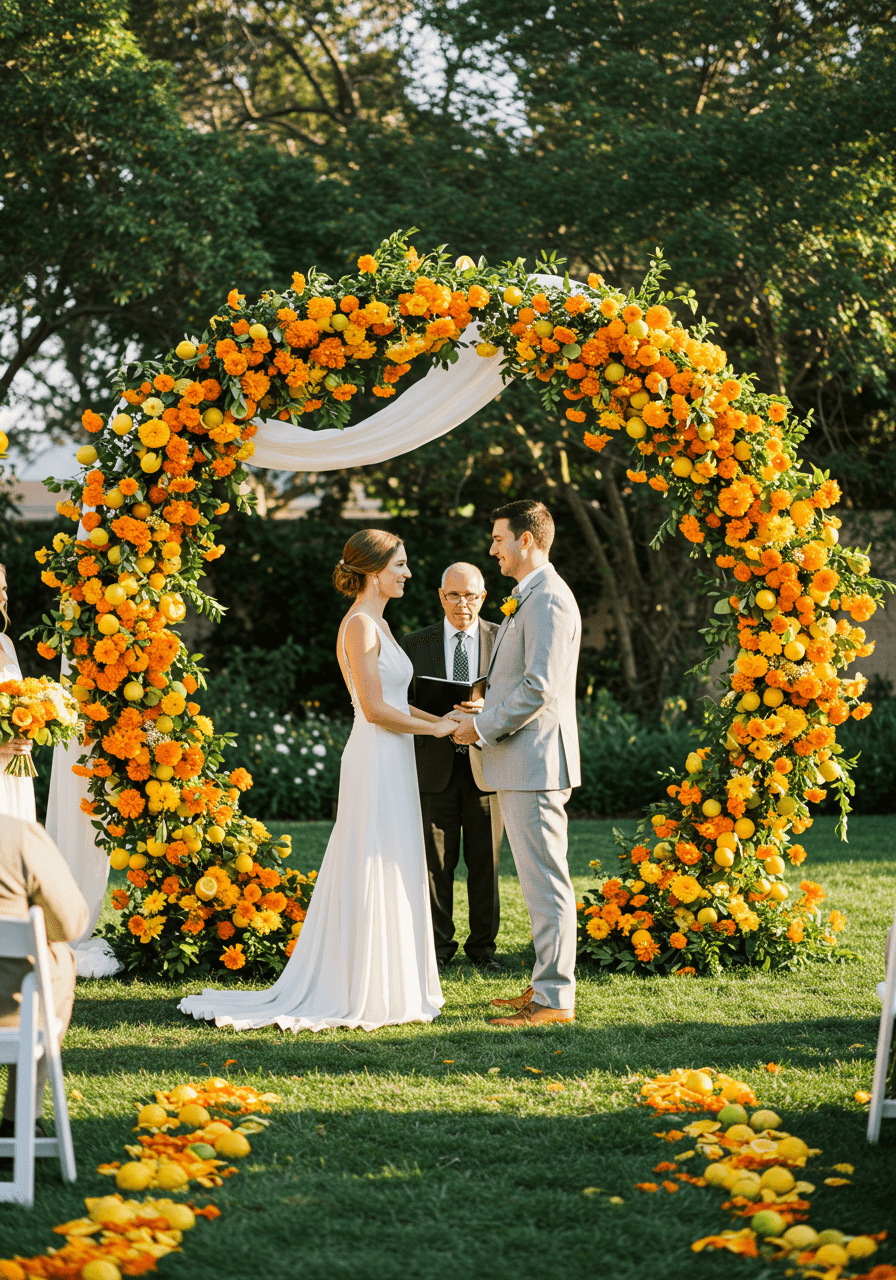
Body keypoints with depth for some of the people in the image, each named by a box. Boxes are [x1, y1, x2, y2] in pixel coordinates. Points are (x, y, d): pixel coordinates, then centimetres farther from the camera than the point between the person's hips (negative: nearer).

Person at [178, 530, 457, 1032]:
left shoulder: (377, 624, 16)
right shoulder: (361, 624, -14)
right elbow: (375, 708, -19)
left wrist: (442, 719, 11)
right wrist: (434, 728, -10)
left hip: (390, 765, 10)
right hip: (377, 762, -10)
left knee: (388, 877, 12)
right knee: (375, 879, -5)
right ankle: (366, 994, 1)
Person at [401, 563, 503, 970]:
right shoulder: (415, 644, 7)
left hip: (485, 765, 0)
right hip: (435, 767, 0)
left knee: (485, 861, 5)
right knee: (435, 862, 2)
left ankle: (482, 945, 16)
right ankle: (438, 947, 11)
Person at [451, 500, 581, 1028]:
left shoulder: (548, 599, -14)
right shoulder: (530, 598, 20)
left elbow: (540, 687, -22)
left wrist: (484, 726, -13)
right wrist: (484, 716, 14)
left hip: (535, 761, -11)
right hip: (522, 765, 11)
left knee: (546, 883, -8)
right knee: (541, 883, 14)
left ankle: (554, 998, -6)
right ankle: (549, 984, 20)